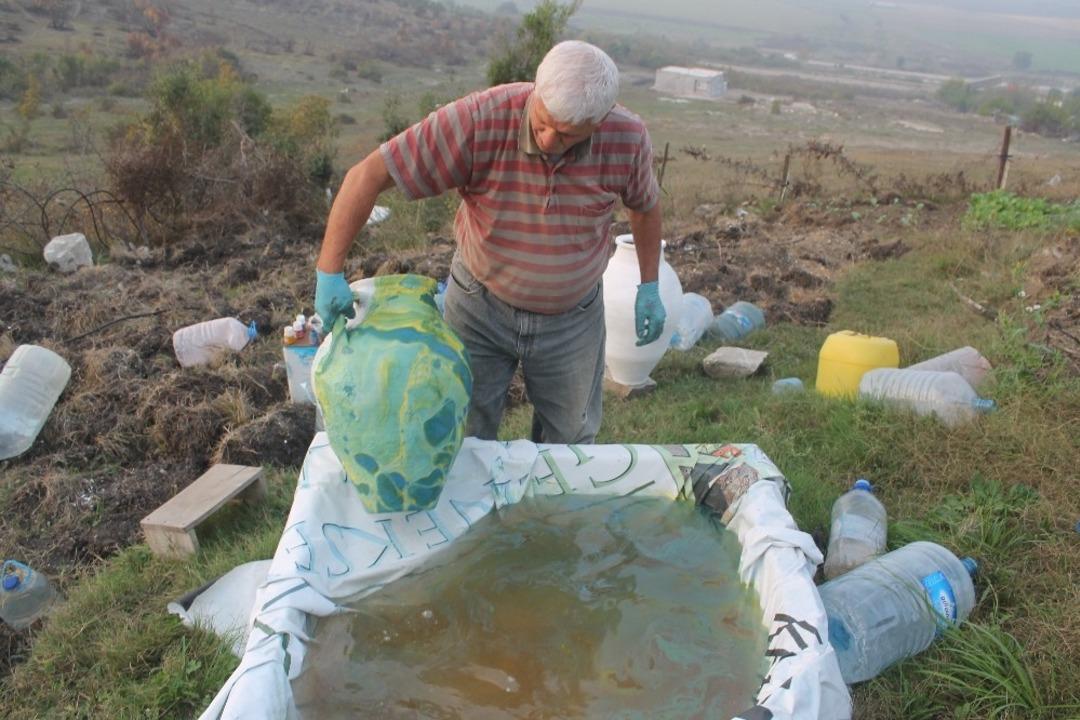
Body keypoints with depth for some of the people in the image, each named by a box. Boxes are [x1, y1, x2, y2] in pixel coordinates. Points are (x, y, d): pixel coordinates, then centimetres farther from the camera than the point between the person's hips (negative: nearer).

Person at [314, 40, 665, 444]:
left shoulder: (627, 139, -19)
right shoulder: (479, 121, -28)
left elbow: (645, 205, 3)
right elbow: (368, 175, -26)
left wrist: (649, 287, 5)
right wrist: (329, 272, -29)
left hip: (572, 316, 2)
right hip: (480, 304, -1)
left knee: (570, 440, 15)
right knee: (464, 438, 10)